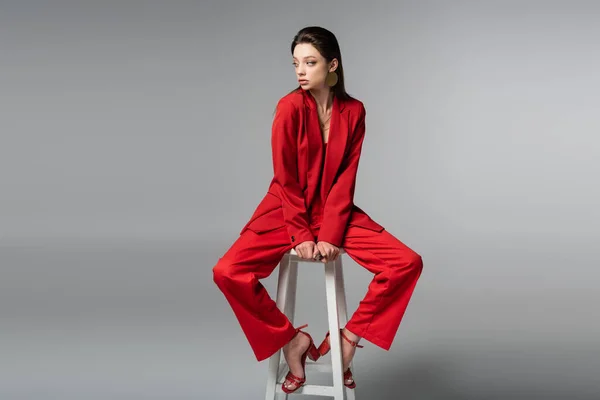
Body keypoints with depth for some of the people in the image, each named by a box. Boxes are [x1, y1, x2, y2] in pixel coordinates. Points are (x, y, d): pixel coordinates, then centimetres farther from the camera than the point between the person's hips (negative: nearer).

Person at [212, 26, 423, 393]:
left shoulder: (354, 111, -5)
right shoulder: (290, 107, -14)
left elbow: (345, 179, -7)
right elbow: (286, 180, -12)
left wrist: (329, 234, -17)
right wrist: (301, 235, -15)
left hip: (335, 211, 3)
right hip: (286, 211, -2)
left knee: (409, 263, -15)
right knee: (228, 272, -25)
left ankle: (349, 335, 2)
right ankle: (292, 340, -4)